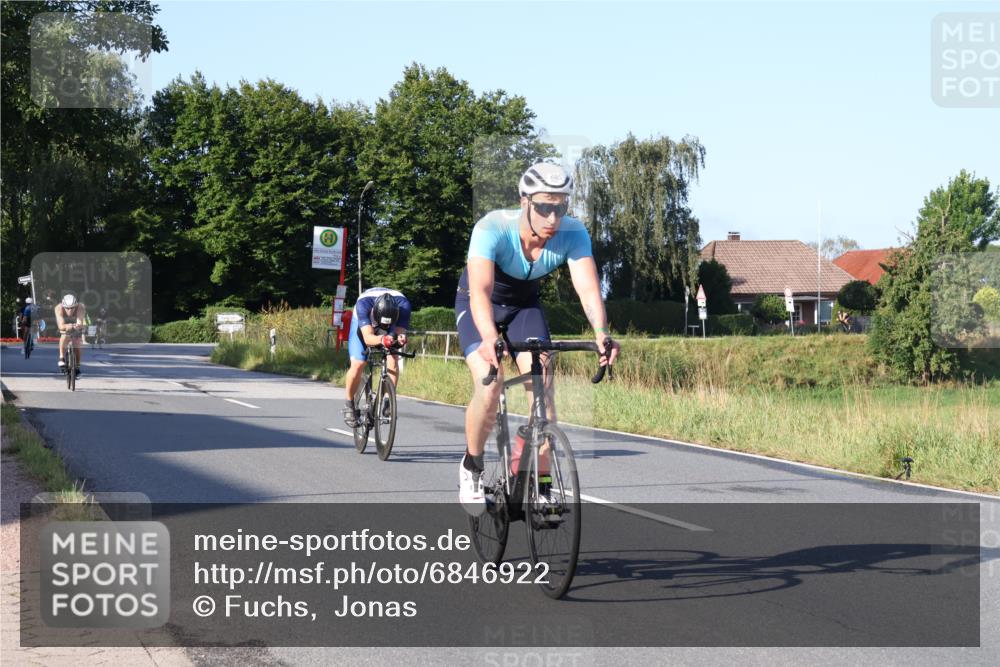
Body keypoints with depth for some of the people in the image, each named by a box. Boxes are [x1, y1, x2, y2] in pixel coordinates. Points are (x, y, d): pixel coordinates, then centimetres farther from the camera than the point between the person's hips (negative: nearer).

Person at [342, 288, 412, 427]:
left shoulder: (403, 304, -37)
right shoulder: (364, 303, -42)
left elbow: (400, 331, -35)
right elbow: (368, 337, -47)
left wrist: (400, 338, -59)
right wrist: (381, 340, -68)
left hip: (392, 327, 2)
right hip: (363, 323, -2)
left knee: (392, 359, -22)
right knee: (357, 364, -18)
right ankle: (349, 404, 3)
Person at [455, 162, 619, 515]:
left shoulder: (573, 234, -27)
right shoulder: (493, 228, -36)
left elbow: (588, 286, -37)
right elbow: (481, 289, -47)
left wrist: (601, 331, -56)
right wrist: (489, 337, -65)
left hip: (525, 304, 3)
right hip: (478, 304, -3)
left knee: (542, 383, -18)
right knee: (489, 384, -22)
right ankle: (471, 467, 3)